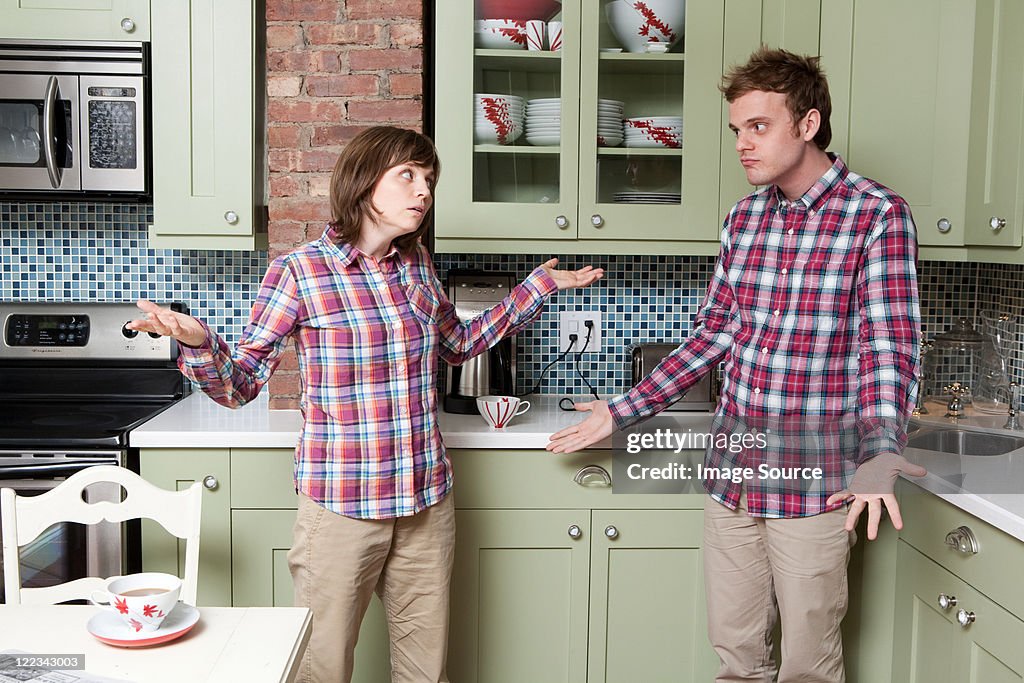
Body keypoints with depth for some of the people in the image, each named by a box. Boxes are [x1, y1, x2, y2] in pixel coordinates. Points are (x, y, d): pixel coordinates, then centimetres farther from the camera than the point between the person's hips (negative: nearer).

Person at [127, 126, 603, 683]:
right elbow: (239, 384, -7)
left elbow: (458, 344, 23)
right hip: (340, 506, -4)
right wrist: (197, 343, -28)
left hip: (426, 502, 5)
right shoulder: (300, 271, -9)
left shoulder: (417, 266, 6)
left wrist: (541, 283, 21)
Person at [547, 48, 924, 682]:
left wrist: (881, 452, -36)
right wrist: (622, 411, 9)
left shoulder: (878, 215, -11)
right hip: (731, 479, 5)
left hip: (815, 486, -5)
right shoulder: (744, 217, 7)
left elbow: (889, 347, -18)